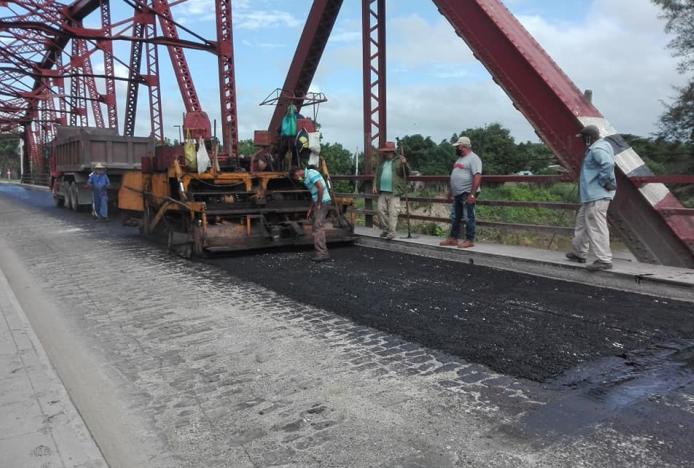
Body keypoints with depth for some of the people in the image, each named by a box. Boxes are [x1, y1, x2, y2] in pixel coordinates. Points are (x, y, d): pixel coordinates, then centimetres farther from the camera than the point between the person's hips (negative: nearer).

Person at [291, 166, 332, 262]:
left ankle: (322, 254, -11)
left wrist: (319, 204, -16)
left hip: (323, 203, -10)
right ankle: (323, 252, 15)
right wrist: (310, 209, 20)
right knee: (318, 228, 12)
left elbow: (321, 188, -24)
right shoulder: (307, 178, 19)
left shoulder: (311, 174, -13)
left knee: (318, 228, -12)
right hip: (319, 203, 10)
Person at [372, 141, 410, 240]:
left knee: (393, 213, -6)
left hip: (394, 192, -6)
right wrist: (375, 185, 9)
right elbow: (377, 175, 21)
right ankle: (385, 229, 19)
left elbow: (407, 172, -8)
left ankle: (391, 232, -3)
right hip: (382, 192, 6)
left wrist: (404, 164, -26)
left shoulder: (398, 161, 1)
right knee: (381, 210, 5)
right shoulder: (382, 162, 18)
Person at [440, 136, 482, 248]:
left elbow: (477, 176, -22)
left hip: (467, 194, -10)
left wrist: (472, 194, -26)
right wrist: (450, 191, 22)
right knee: (455, 217, 12)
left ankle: (469, 240, 4)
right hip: (457, 194, 10)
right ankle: (453, 239, 19)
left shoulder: (473, 158, -13)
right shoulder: (460, 159, 18)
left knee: (469, 217, -2)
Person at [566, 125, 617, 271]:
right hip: (591, 195, 12)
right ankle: (579, 253, 31)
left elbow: (608, 164, -32)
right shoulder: (596, 147, 17)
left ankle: (604, 260, -7)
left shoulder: (597, 149, -17)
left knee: (596, 227, -10)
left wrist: (603, 182, -22)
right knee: (582, 222, 20)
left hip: (597, 195, -12)